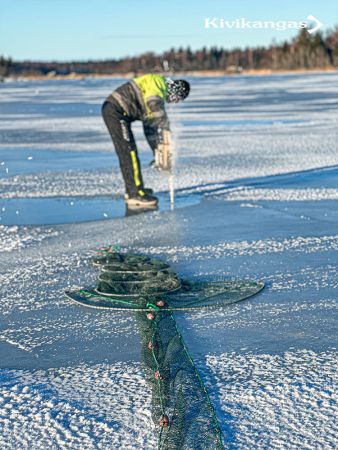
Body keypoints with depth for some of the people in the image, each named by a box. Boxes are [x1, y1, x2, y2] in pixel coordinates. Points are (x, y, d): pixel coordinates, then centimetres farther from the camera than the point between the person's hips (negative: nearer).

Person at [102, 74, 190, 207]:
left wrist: (157, 153, 24)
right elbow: (160, 115, -20)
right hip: (116, 110, -11)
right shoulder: (158, 82, -8)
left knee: (128, 153, 17)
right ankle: (135, 194, -9)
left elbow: (150, 125, 26)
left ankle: (132, 190, 26)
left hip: (113, 111, 11)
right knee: (129, 152, -10)